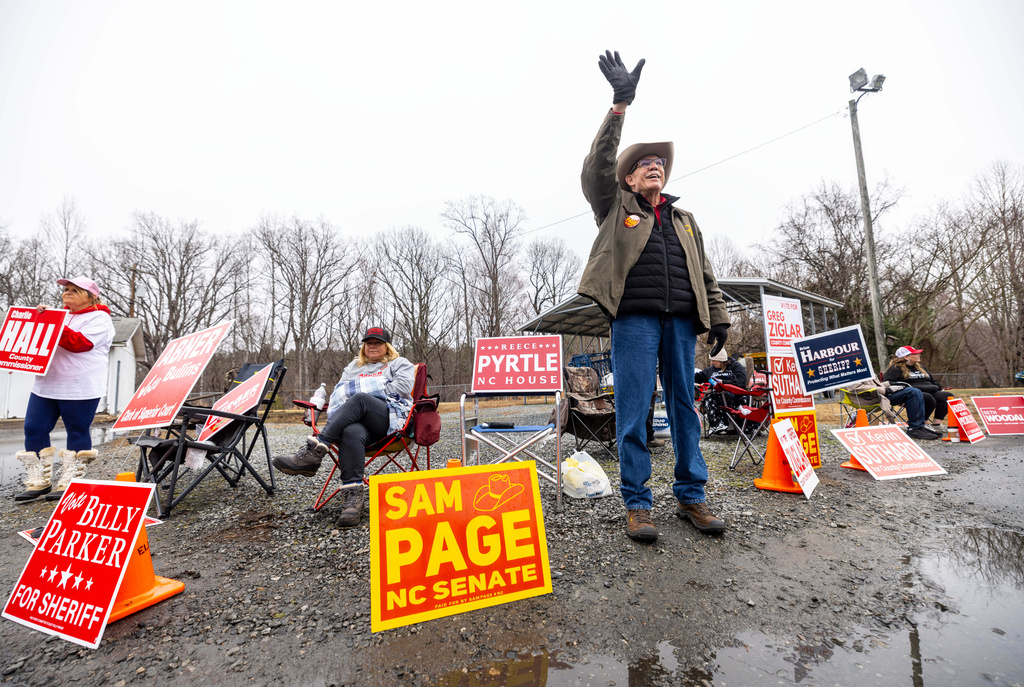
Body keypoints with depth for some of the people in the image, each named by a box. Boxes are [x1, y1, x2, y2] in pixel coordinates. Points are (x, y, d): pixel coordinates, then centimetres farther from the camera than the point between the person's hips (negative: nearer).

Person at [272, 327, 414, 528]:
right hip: (359, 422, 3)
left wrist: (363, 388, 0)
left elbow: (402, 387, 1)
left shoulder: (400, 364, 20)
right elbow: (338, 392, 22)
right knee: (351, 433, -37)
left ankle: (314, 451, -39)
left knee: (359, 399, -36)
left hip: (392, 418, -3)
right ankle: (352, 499, -45)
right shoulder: (354, 366, 34)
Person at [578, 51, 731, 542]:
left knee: (685, 406, 6)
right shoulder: (616, 206, 15)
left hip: (681, 320, 5)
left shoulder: (683, 219, 25)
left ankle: (691, 496, 17)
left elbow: (705, 273, 22)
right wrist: (620, 104, -7)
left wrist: (718, 317, 12)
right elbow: (597, 166, -2)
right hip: (634, 318, -4)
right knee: (633, 410, -5)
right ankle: (636, 503, 5)